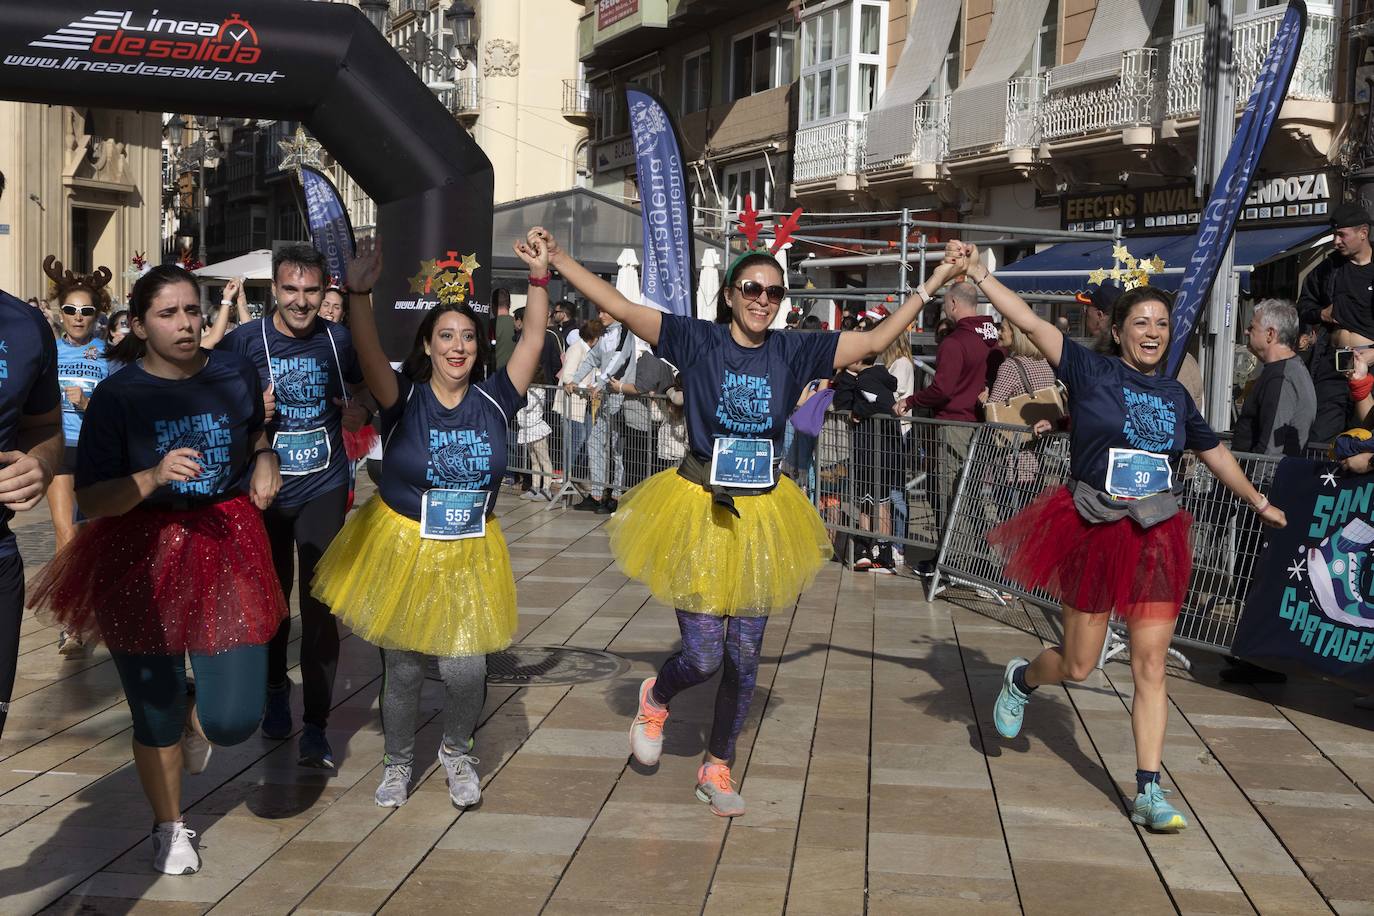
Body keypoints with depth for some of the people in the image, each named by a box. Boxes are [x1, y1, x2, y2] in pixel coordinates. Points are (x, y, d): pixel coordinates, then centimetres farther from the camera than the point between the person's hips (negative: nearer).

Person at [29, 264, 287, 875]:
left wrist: (265, 459, 4)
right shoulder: (116, 396, -9)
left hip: (226, 547, 2)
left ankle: (194, 716, 36)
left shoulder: (235, 374, 1)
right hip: (142, 558, -2)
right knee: (156, 716, 10)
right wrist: (154, 475, -28)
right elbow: (91, 500, -12)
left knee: (234, 719, -2)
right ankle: (169, 828, 36)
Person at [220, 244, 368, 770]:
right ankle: (276, 688, 40)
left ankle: (316, 727, -3)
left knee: (320, 606, -7)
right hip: (265, 490, 1)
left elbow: (360, 393, 17)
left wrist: (356, 411, -5)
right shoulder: (244, 341, -7)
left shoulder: (340, 341, -2)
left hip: (323, 490, 0)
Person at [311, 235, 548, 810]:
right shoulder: (405, 398, -11)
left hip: (470, 556, 2)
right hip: (401, 547, -2)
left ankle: (456, 752, 28)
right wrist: (359, 294, -43)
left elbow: (532, 340, -9)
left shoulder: (493, 400, -4)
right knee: (403, 671, 8)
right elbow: (370, 356, -28)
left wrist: (539, 279, -17)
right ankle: (398, 762, 34)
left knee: (466, 670, -3)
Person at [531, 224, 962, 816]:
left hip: (761, 516, 3)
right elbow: (620, 308, -14)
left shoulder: (793, 351, 0)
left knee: (744, 657, 10)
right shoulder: (697, 341, -8)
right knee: (703, 655, -5)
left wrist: (931, 284, 4)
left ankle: (717, 771, 30)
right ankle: (655, 699, 32)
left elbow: (874, 341, 5)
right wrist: (558, 261, -22)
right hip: (698, 508, -3)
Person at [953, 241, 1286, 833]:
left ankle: (1148, 793, 6)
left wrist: (1259, 503, 32)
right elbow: (1030, 323, -12)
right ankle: (1021, 679, 41)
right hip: (1094, 534, -4)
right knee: (1078, 666, 6)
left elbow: (1215, 452, 23)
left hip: (1156, 539, 4)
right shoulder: (1091, 372, -5)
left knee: (1150, 667, 0)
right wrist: (978, 274, -18)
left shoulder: (1175, 395, 9)